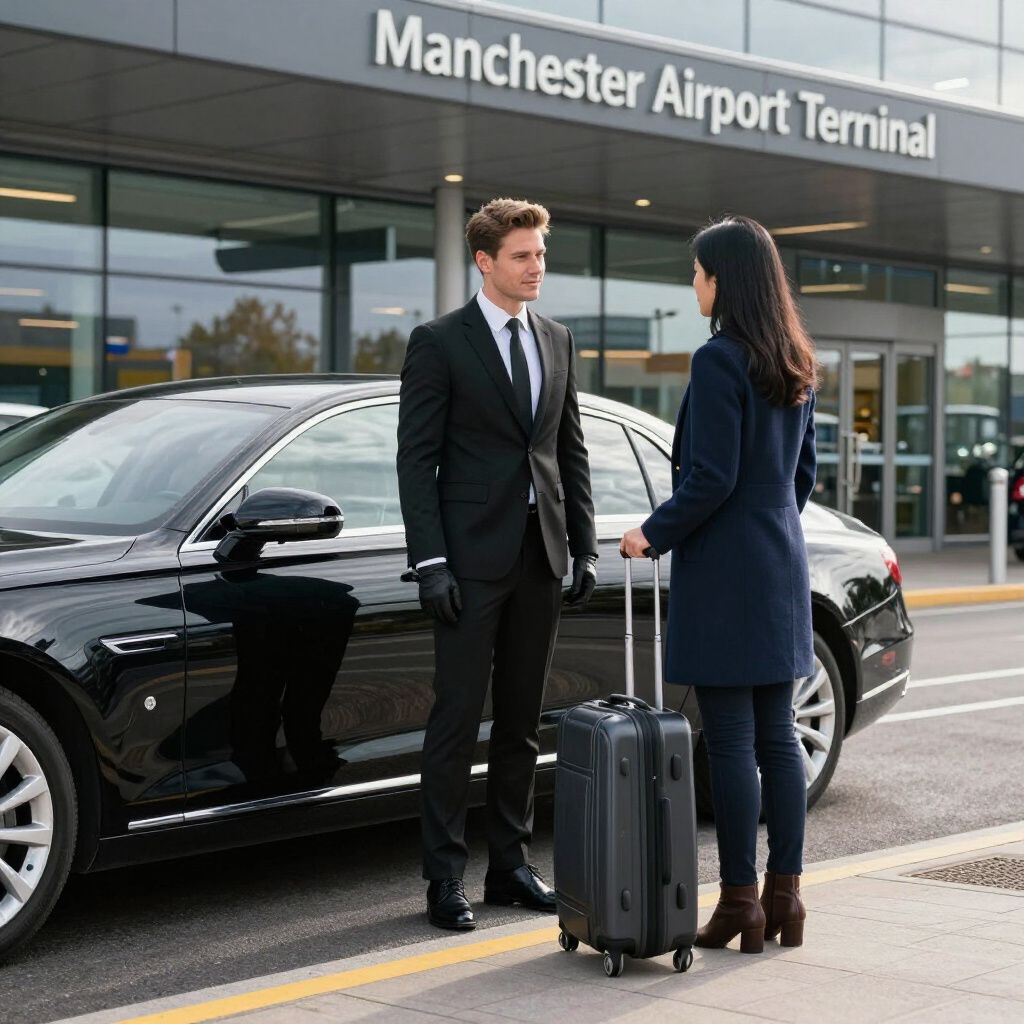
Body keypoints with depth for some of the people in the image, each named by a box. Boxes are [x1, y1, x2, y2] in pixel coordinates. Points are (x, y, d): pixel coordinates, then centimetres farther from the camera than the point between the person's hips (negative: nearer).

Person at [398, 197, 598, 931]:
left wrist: (585, 547, 9)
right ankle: (446, 877, 2)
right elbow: (416, 457, -7)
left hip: (541, 558, 5)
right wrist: (430, 560, -14)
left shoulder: (558, 342, 14)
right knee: (458, 720, -3)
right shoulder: (439, 342, -3)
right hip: (473, 559, -5)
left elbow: (571, 451, 16)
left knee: (523, 724, 10)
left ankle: (510, 865, 19)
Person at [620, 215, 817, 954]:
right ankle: (785, 897, 14)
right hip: (782, 562, 8)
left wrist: (654, 534, -5)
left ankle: (741, 904, 1)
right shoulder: (797, 366, 11)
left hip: (723, 570, -8)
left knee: (731, 742, -3)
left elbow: (711, 478, -18)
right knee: (778, 737, 10)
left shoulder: (719, 362, -15)